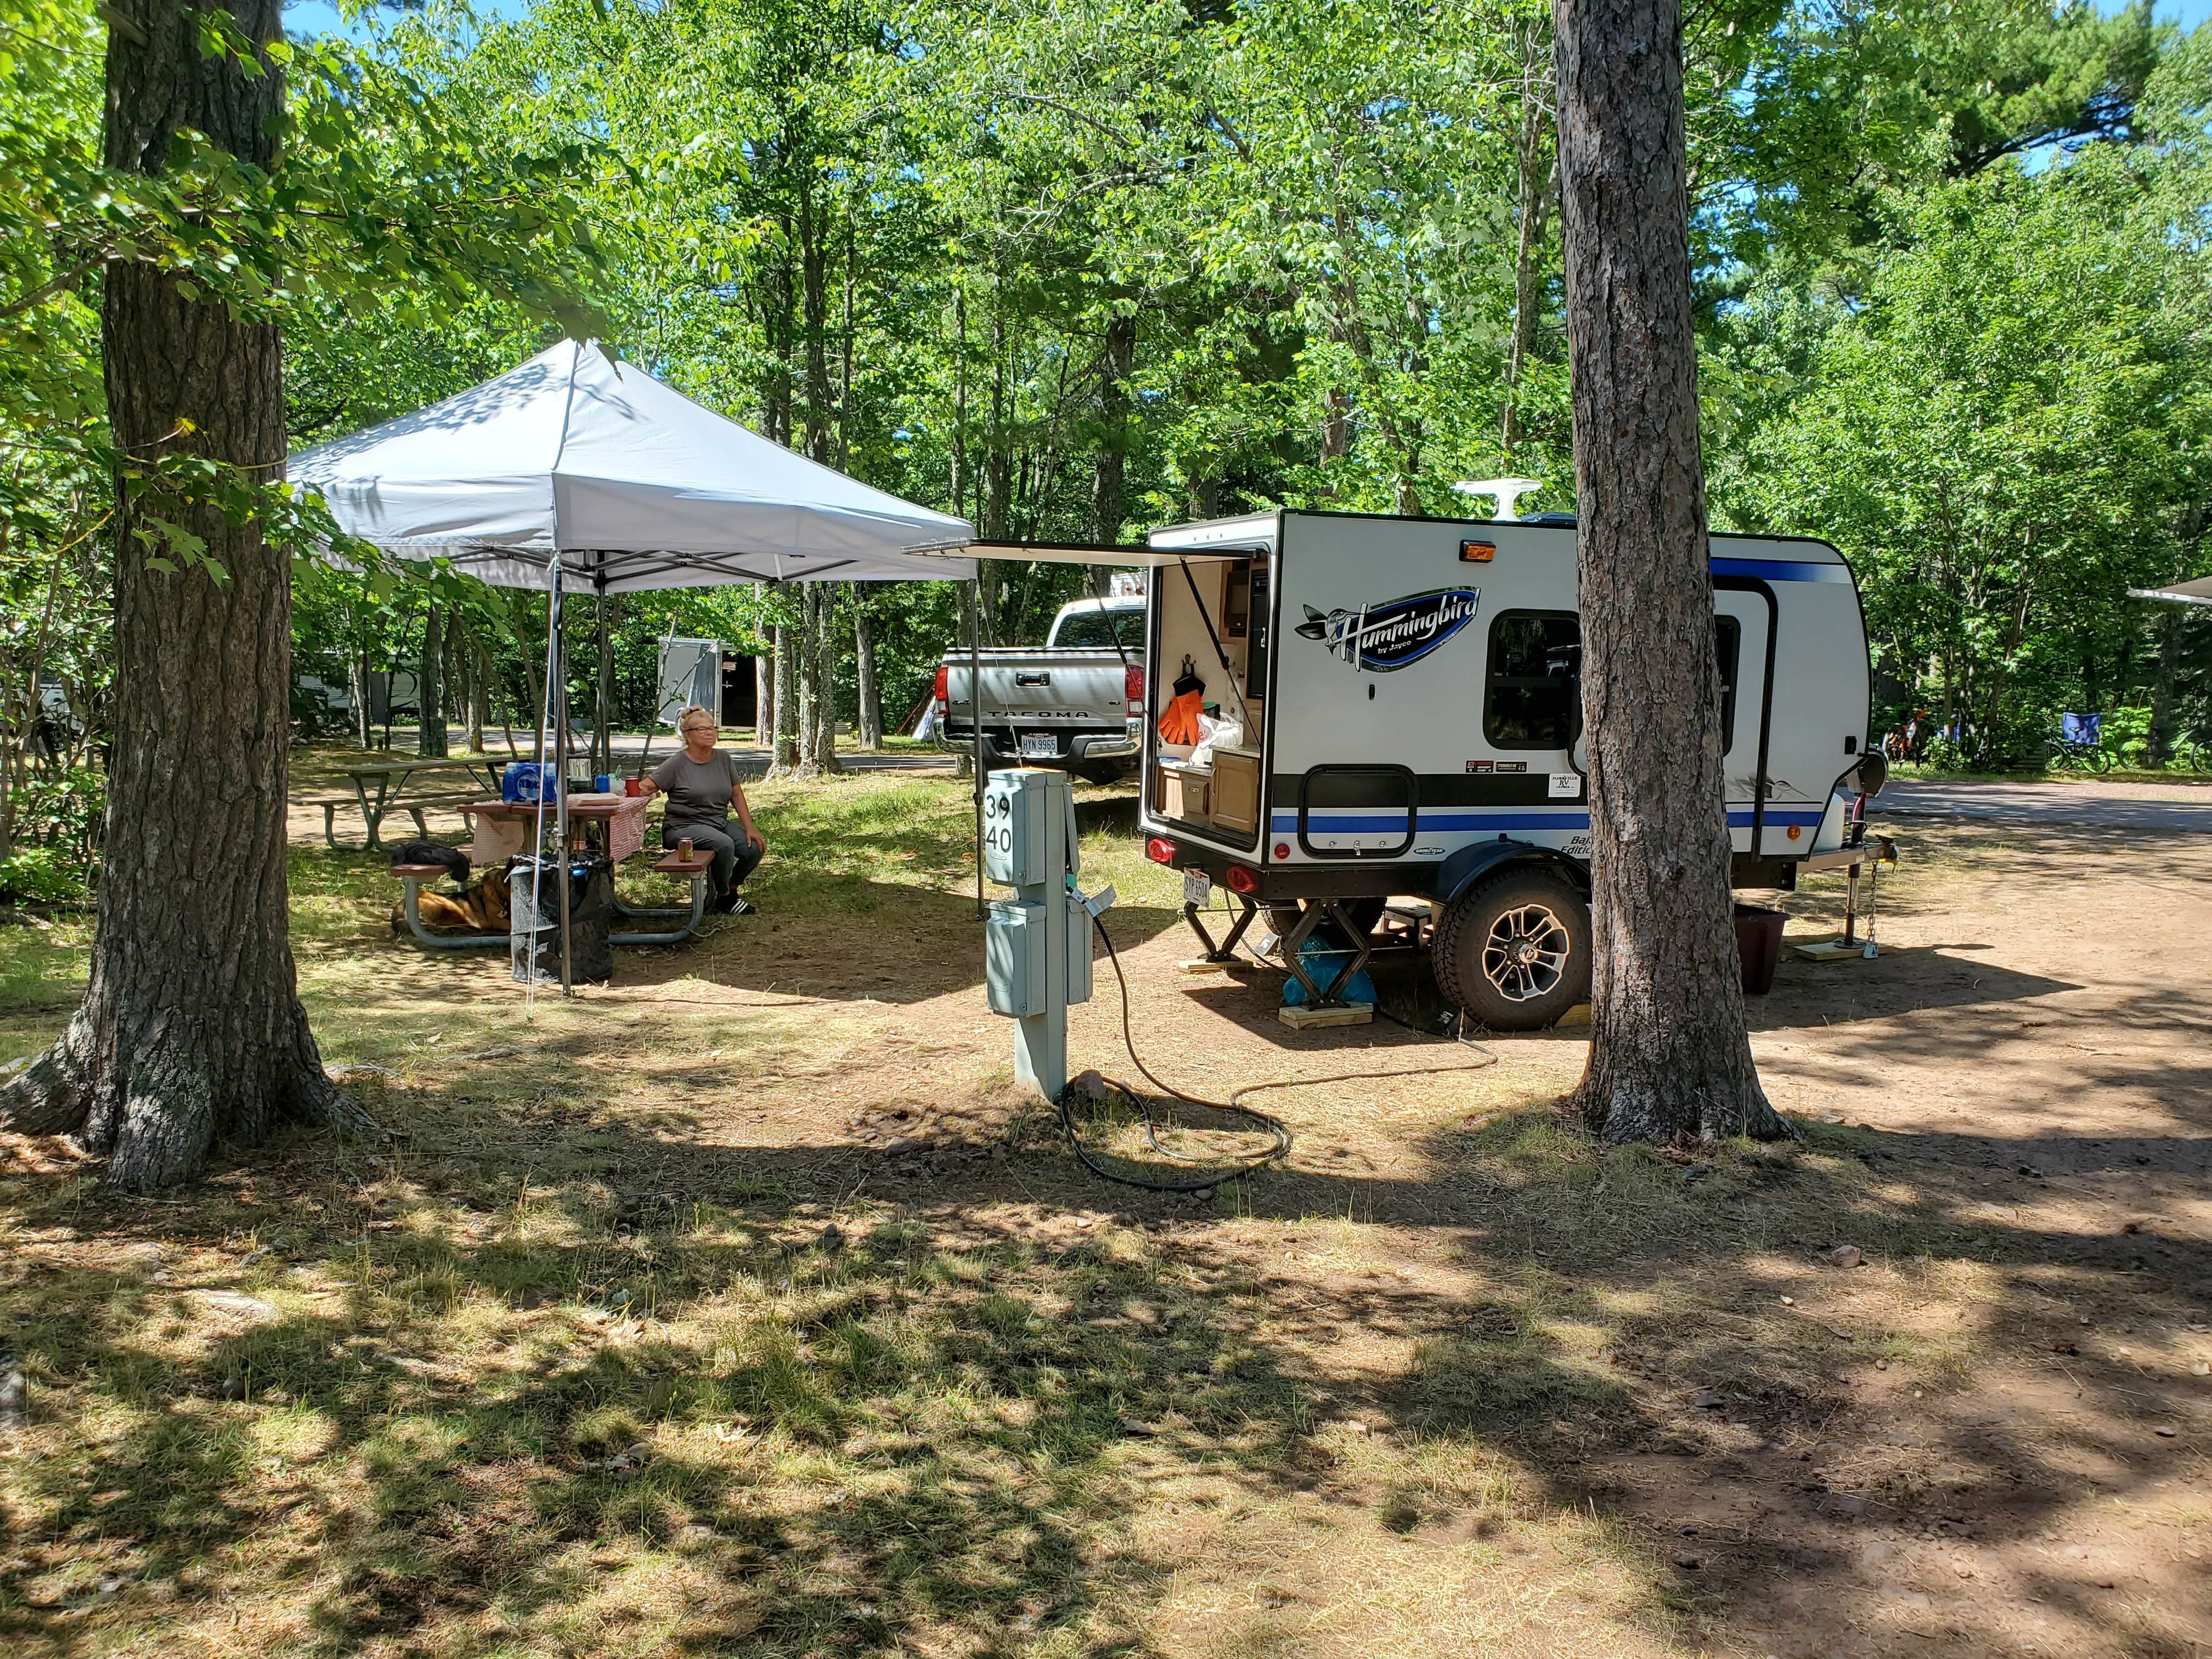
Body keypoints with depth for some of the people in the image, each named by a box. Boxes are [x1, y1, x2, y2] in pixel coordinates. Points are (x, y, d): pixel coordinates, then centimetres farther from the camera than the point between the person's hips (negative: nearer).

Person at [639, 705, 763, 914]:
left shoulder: (724, 760, 8)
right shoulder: (676, 764, -7)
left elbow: (737, 795, 9)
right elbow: (646, 787, -9)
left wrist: (750, 828, 2)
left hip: (721, 823, 6)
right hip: (684, 826, -6)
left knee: (755, 849, -15)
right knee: (724, 844, -33)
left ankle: (731, 888, 15)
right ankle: (723, 898, -8)